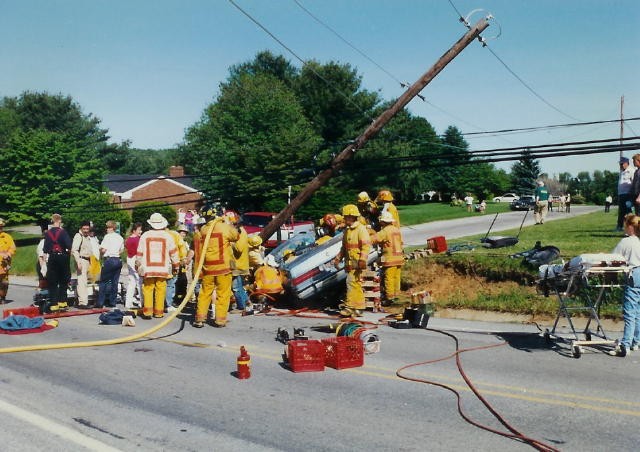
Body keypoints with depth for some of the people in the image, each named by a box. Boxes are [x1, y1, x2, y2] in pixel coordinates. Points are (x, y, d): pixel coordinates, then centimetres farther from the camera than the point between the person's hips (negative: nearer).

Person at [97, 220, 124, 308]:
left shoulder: (107, 236, -7)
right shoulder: (120, 238, 11)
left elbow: (103, 250, -11)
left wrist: (101, 252, 9)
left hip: (109, 260, -6)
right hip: (118, 260, 6)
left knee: (103, 281, -1)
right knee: (115, 282, 8)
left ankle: (100, 303, -2)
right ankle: (112, 302, 10)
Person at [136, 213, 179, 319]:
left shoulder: (145, 236, 1)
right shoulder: (167, 236, -1)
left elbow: (139, 253, 6)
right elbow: (174, 253, 4)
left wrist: (138, 266, 19)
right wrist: (176, 265, 17)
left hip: (148, 269, 0)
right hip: (163, 269, 0)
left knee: (148, 290, 3)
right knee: (160, 290, 5)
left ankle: (147, 311, -3)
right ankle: (159, 312, 9)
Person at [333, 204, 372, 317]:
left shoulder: (361, 229, -10)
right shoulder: (347, 230, 18)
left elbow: (366, 245, -18)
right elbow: (344, 247, 26)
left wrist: (362, 259, -26)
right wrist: (338, 258, 19)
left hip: (357, 263, -9)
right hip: (349, 262, 9)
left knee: (351, 283, -12)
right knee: (356, 285, 10)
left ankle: (350, 307, -10)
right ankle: (359, 308, 14)